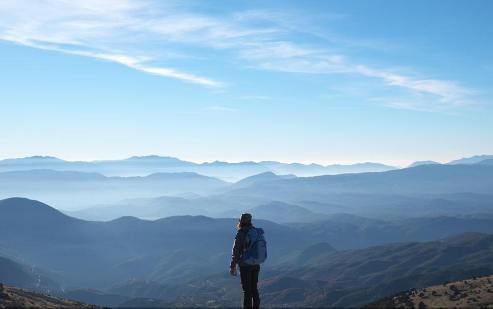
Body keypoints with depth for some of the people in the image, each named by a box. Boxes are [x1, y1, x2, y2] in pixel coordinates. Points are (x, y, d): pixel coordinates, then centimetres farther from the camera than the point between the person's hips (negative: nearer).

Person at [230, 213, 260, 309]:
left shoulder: (240, 234, -12)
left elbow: (236, 251, -13)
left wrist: (232, 266, -8)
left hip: (245, 265, -6)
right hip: (256, 264, 6)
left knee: (247, 290, -1)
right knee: (254, 288, 15)